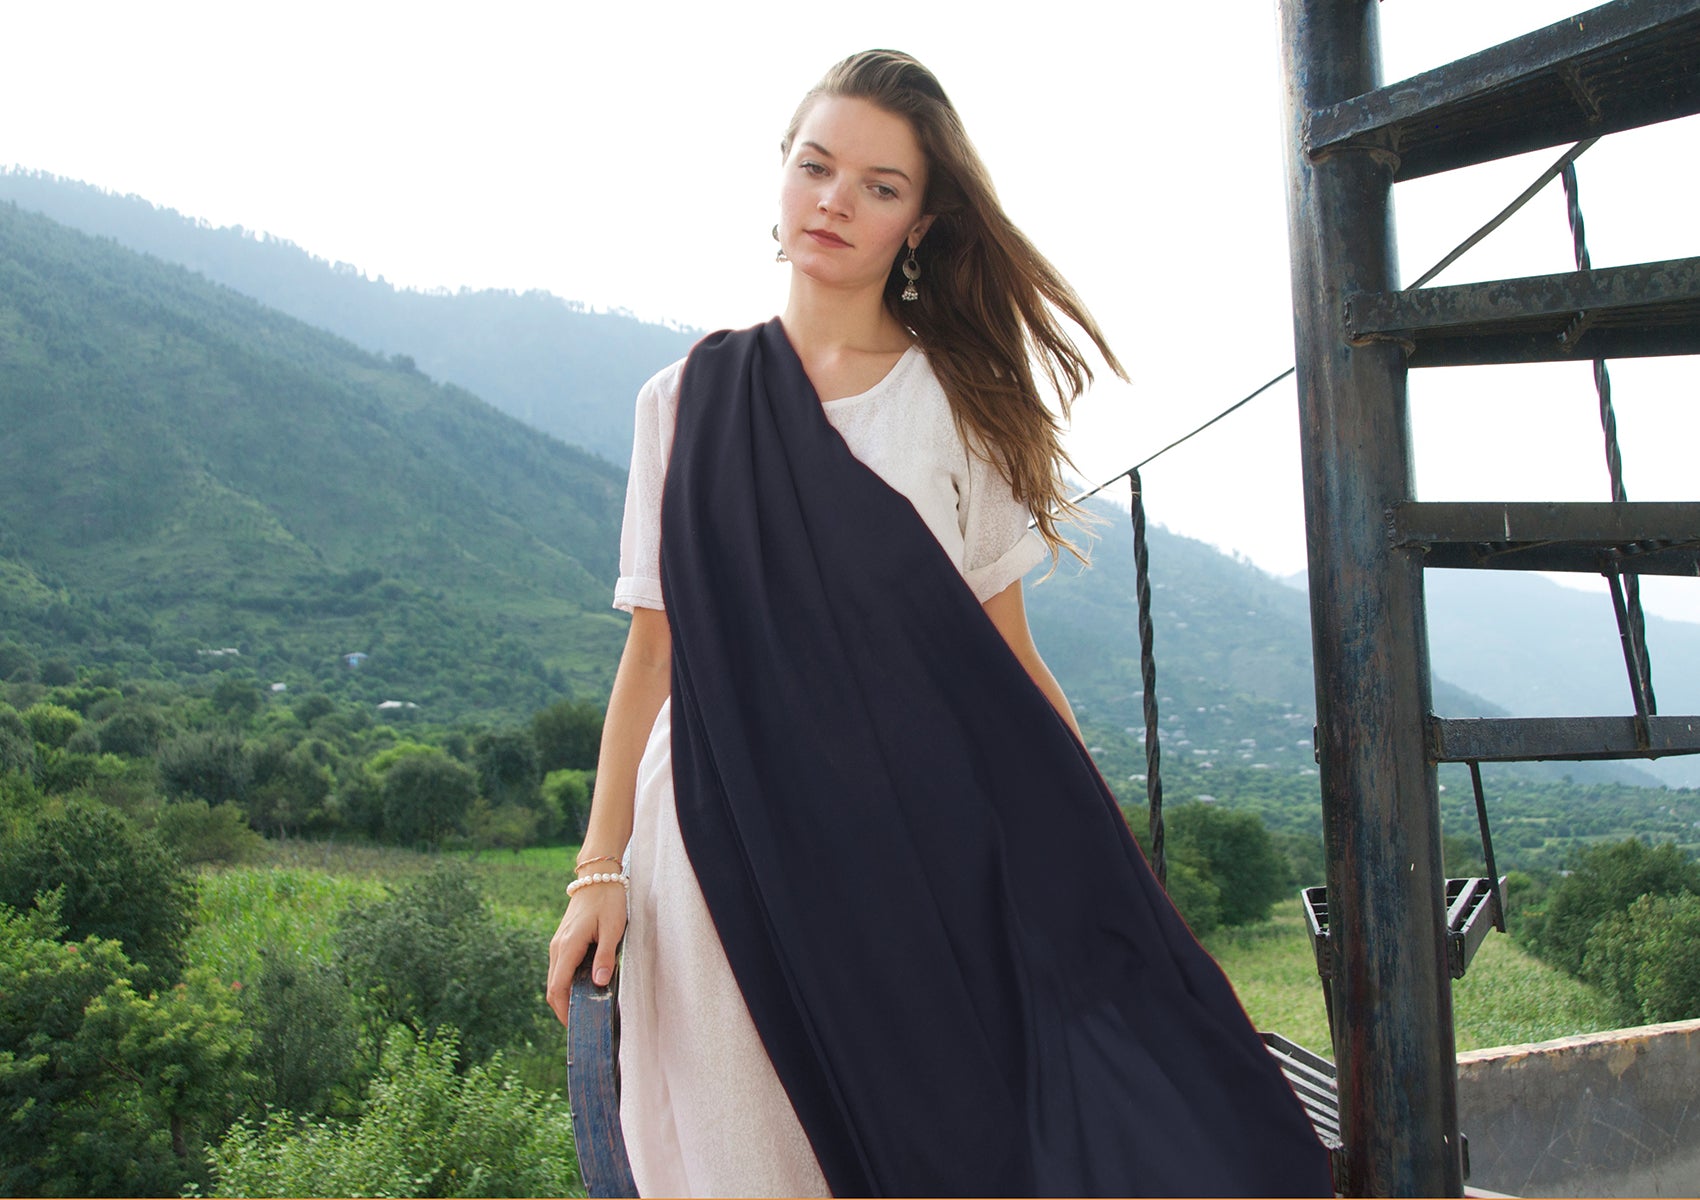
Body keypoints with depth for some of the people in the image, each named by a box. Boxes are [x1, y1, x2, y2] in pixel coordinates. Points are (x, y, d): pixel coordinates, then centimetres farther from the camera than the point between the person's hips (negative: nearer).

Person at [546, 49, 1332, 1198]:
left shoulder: (963, 403, 6)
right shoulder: (690, 400, 7)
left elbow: (1007, 650, 5)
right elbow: (654, 643, 7)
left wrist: (1102, 851, -1)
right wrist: (599, 866, 1)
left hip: (920, 835, 0)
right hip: (728, 837, 1)